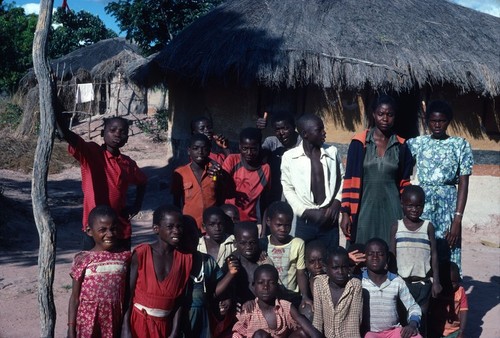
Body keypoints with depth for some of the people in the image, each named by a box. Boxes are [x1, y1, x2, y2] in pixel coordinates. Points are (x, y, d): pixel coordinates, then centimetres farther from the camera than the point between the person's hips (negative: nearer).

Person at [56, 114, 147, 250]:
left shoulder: (128, 164, 6)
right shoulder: (91, 153, -7)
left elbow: (142, 182, 27)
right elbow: (65, 133, -22)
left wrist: (137, 206, 12)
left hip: (121, 230, 5)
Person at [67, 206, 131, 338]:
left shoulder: (125, 257, -2)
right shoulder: (83, 259, -8)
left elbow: (127, 293, 4)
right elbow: (75, 298, -2)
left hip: (113, 320, 2)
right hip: (88, 320, -2)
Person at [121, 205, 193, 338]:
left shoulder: (184, 259, -2)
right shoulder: (141, 254, -10)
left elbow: (179, 300, 1)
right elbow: (128, 292, -8)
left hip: (164, 325, 3)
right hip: (139, 322, -3)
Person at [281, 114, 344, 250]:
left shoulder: (332, 152, 4)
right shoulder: (289, 157, -3)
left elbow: (342, 179, 12)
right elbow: (288, 189, 0)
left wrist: (337, 203, -2)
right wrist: (306, 212, -8)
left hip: (329, 220, 2)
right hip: (304, 220, -2)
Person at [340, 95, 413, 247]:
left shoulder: (401, 146, 5)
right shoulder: (359, 142, -1)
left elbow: (405, 183, 10)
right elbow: (350, 180, -1)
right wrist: (345, 212, -6)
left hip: (392, 209, 1)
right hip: (365, 208, -1)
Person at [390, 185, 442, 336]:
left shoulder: (428, 226, 1)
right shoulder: (397, 226, 1)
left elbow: (434, 255, 2)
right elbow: (392, 255, 2)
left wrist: (436, 281, -1)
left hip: (423, 282, 0)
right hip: (401, 281, 0)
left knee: (421, 317, 5)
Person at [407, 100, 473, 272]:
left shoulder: (460, 145, 3)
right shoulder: (417, 143, 8)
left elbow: (463, 184, -2)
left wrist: (457, 219, -9)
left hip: (448, 205, -1)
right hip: (422, 202, 1)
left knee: (445, 254, -4)